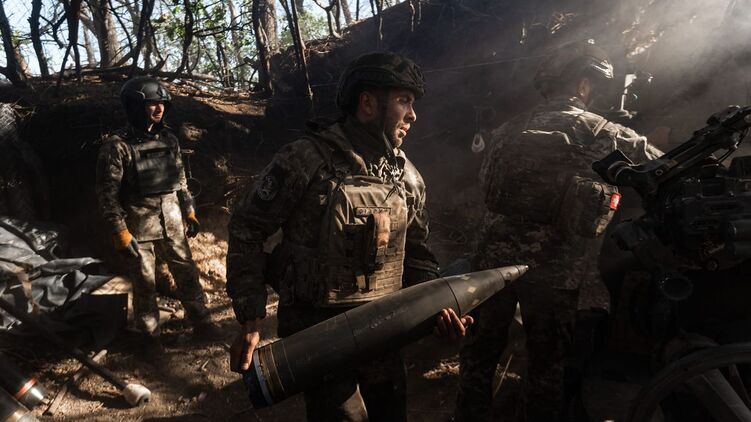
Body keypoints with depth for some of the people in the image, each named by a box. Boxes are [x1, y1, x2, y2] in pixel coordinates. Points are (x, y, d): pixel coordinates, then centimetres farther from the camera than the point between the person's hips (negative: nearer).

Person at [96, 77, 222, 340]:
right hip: (138, 230, -4)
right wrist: (120, 233, -14)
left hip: (172, 225, 4)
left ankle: (201, 323, 27)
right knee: (145, 286, 9)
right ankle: (149, 336, 26)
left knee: (187, 275, 11)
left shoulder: (169, 140, 4)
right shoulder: (117, 146, -12)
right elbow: (107, 195, -11)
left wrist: (189, 212, 12)